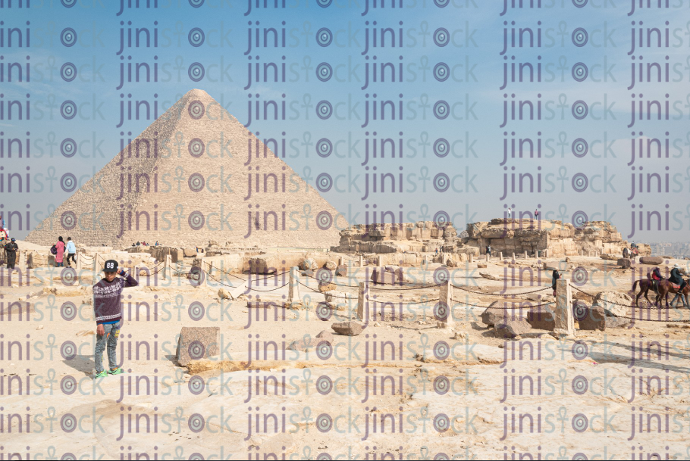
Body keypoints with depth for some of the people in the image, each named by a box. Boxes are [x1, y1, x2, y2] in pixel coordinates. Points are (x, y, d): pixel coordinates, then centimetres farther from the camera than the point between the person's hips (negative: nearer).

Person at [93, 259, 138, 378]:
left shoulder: (119, 282, 3)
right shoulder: (99, 286, -13)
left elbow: (135, 283, 10)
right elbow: (97, 306, -13)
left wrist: (123, 273, -1)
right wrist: (99, 324, -17)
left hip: (117, 320, 6)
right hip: (105, 322, -6)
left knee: (113, 345, 17)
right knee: (100, 346, 0)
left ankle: (113, 368, 27)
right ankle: (99, 371, 9)